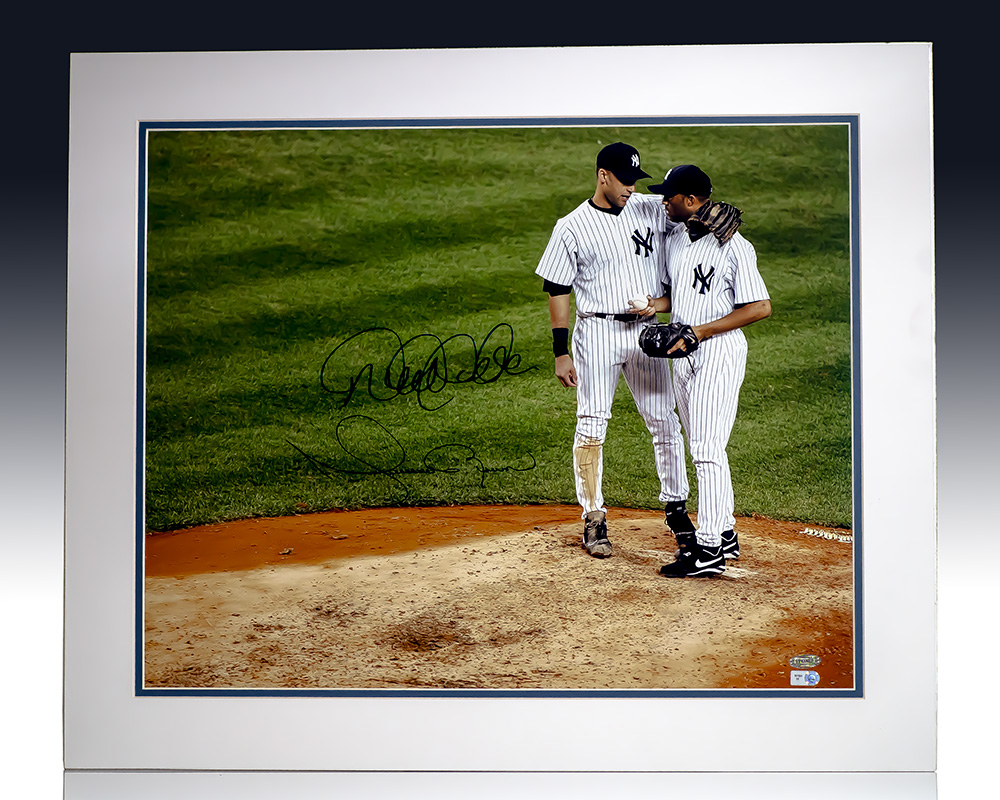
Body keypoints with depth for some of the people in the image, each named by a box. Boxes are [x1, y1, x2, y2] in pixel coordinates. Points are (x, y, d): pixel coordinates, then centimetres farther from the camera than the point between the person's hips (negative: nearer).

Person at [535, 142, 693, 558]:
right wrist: (561, 352, -6)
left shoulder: (651, 210, 5)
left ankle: (675, 506, 23)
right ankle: (593, 518, 7)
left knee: (665, 421, 7)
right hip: (596, 332, -3)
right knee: (592, 426, -3)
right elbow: (557, 291, -2)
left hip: (646, 330, 3)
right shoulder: (572, 227, -4)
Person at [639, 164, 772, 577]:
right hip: (684, 353, 9)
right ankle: (724, 531, 25)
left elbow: (761, 307, -16)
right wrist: (655, 306, -2)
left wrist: (700, 330, -20)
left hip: (720, 351, -9)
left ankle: (711, 549, -5)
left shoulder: (734, 246, -15)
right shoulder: (675, 237, 9)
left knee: (707, 447, -10)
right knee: (701, 446, 13)